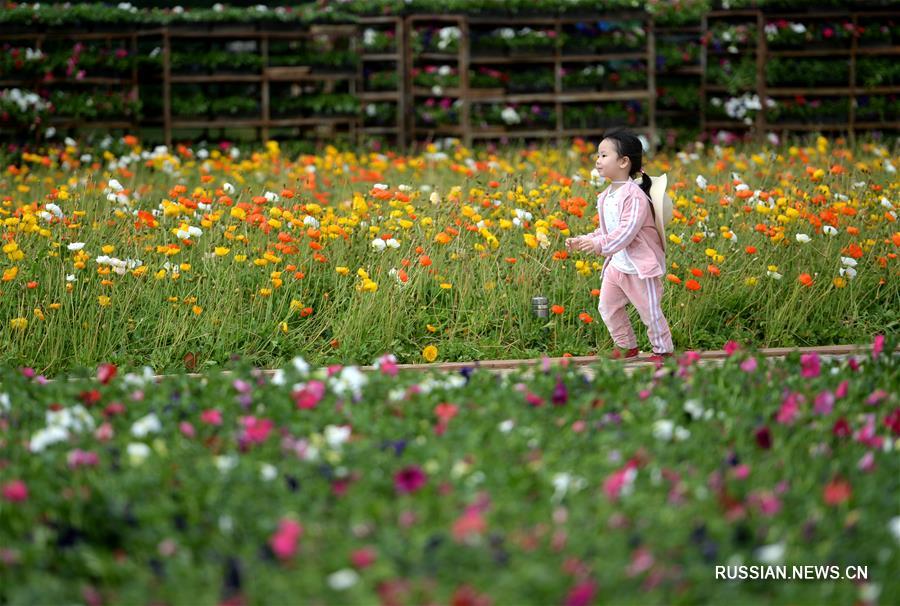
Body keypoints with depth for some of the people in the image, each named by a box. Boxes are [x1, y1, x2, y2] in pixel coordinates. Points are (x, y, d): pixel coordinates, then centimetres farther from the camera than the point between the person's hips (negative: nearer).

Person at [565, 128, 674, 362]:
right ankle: (627, 346, 28)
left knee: (650, 312, 2)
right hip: (616, 264, 9)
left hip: (640, 266, -9)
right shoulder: (606, 196, 7)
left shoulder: (634, 195, -21)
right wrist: (584, 240, 4)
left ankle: (663, 349, 19)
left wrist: (601, 245, -41)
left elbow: (627, 230, -31)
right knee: (607, 307, 11)